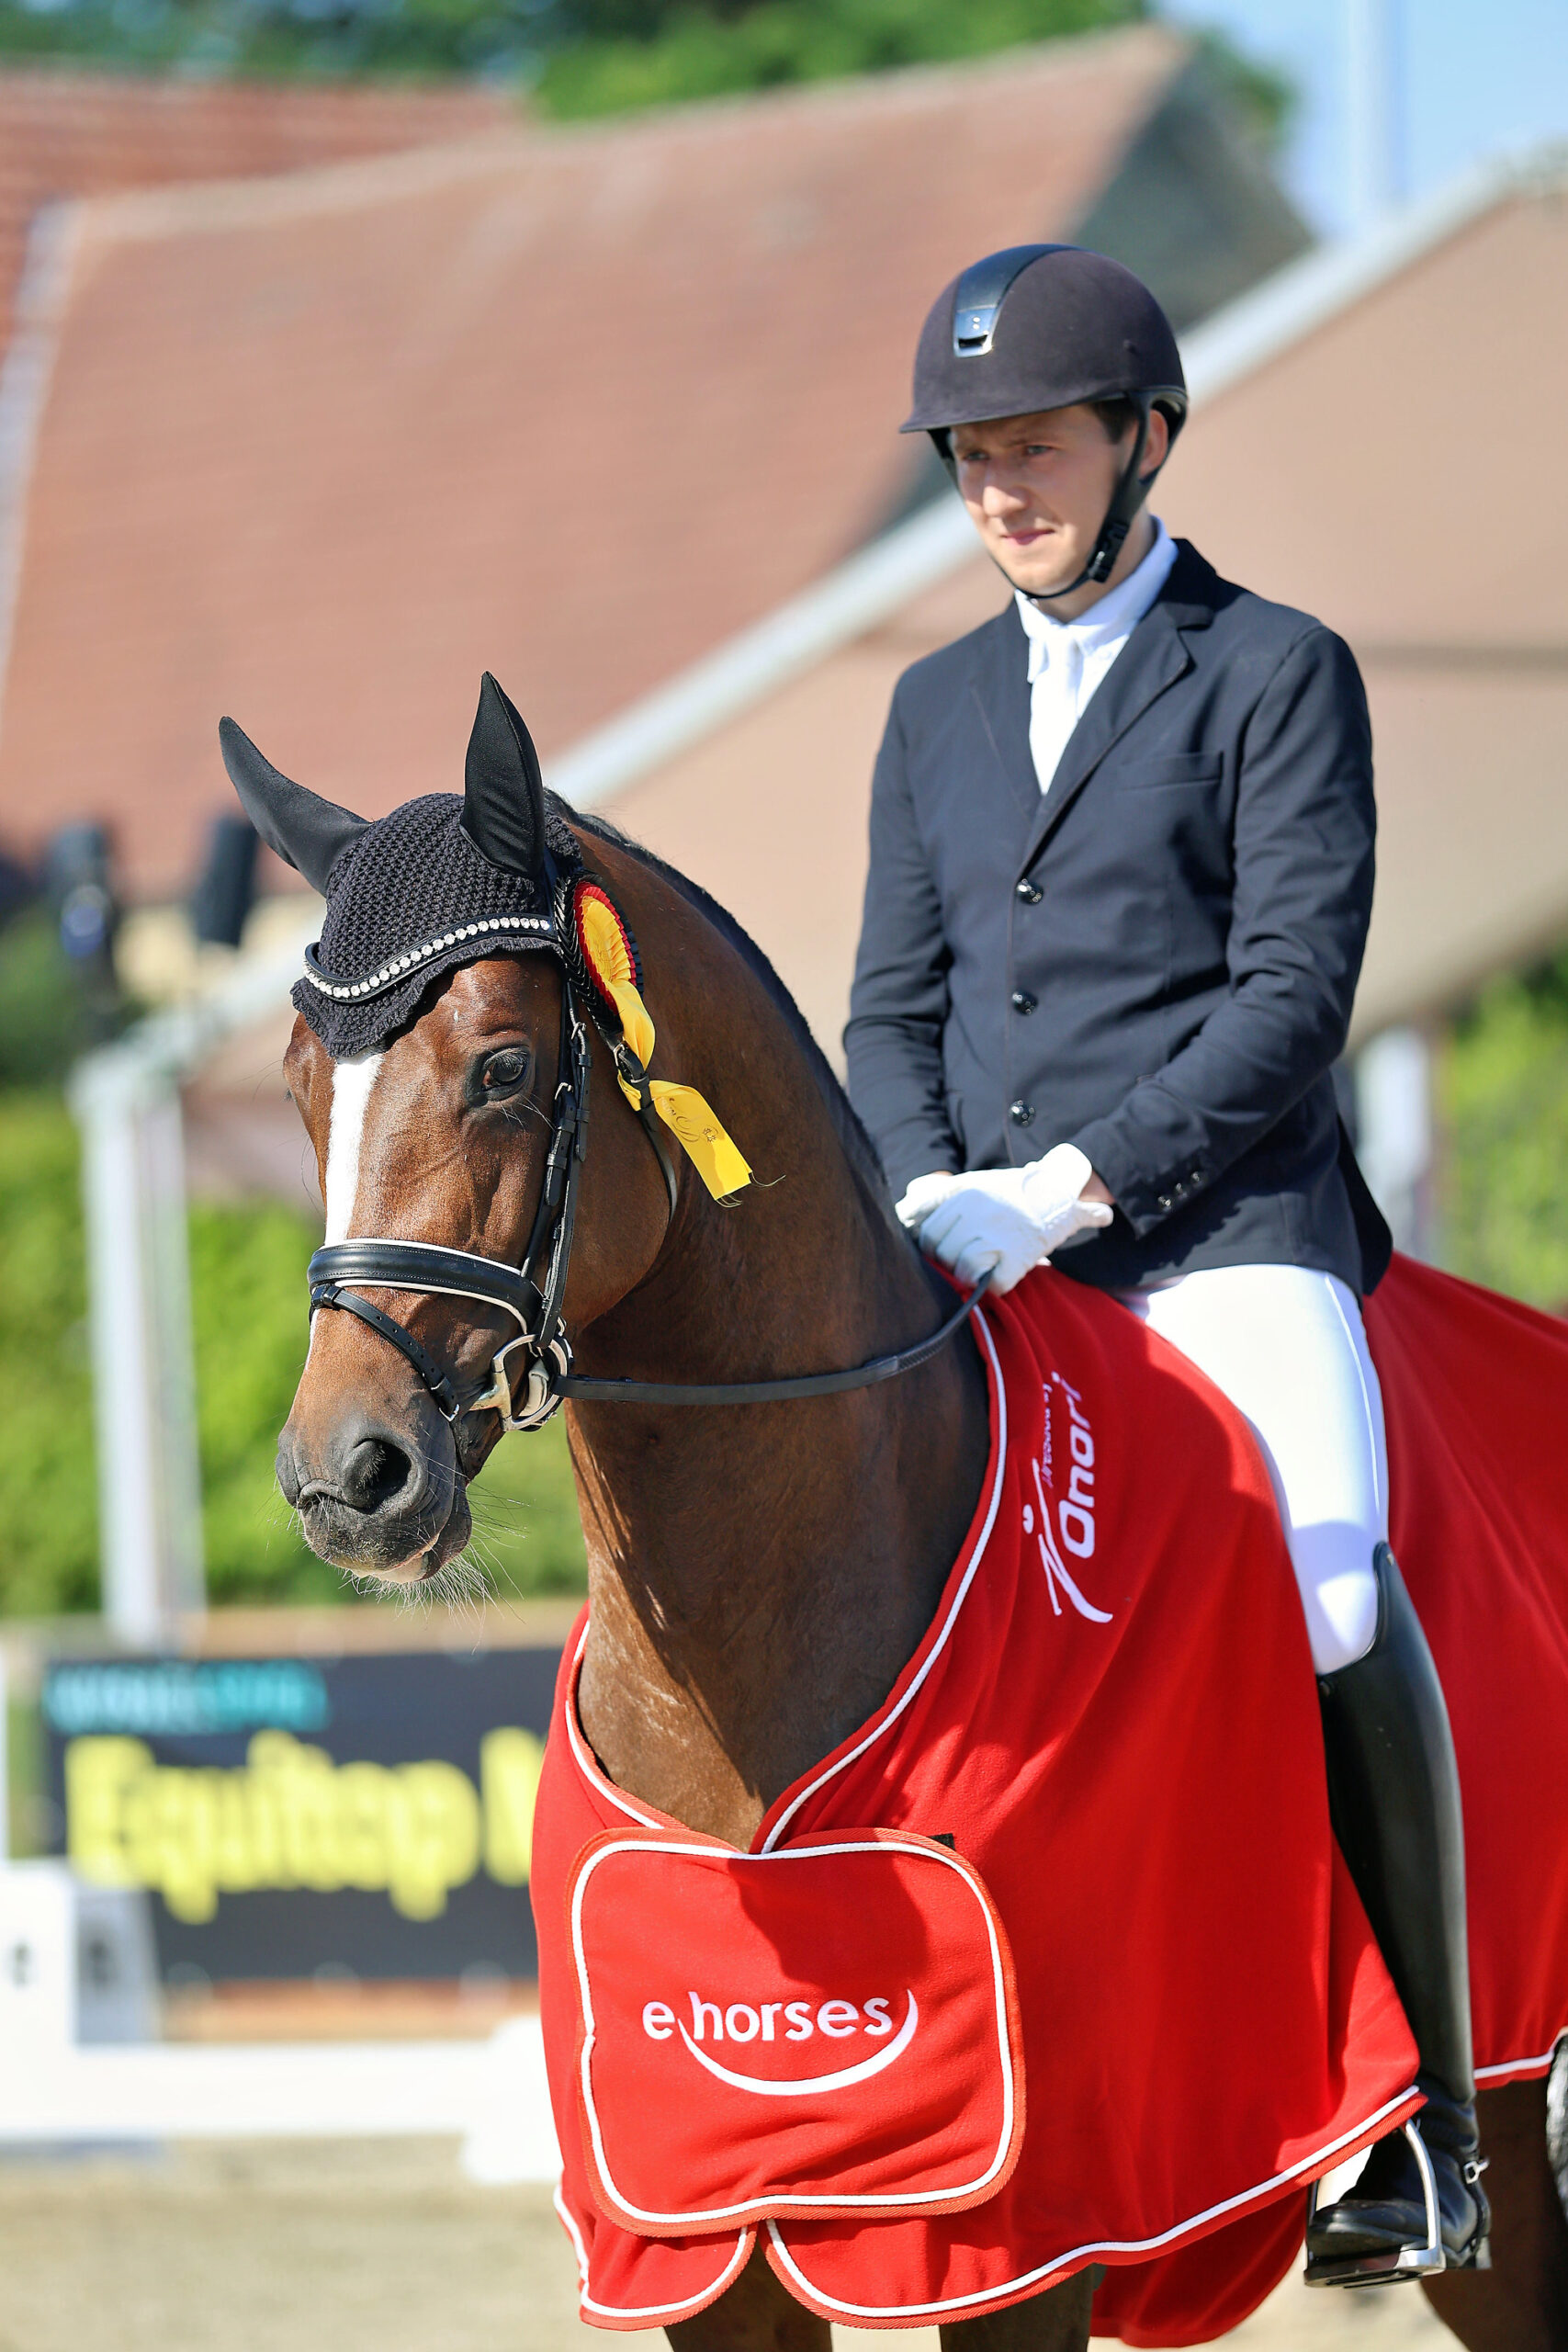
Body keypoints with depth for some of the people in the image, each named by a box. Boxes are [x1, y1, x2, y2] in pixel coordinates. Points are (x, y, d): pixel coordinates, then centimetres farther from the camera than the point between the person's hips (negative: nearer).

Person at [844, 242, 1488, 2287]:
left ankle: (1424, 2119, -19)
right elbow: (896, 1004, 19)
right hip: (974, 1251, 6)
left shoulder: (1281, 675, 2)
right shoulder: (939, 708, 20)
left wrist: (1064, 1188, -17)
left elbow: (1292, 993, -8)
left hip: (1223, 1224, -6)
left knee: (1330, 1575, -28)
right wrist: (925, 1193, -3)